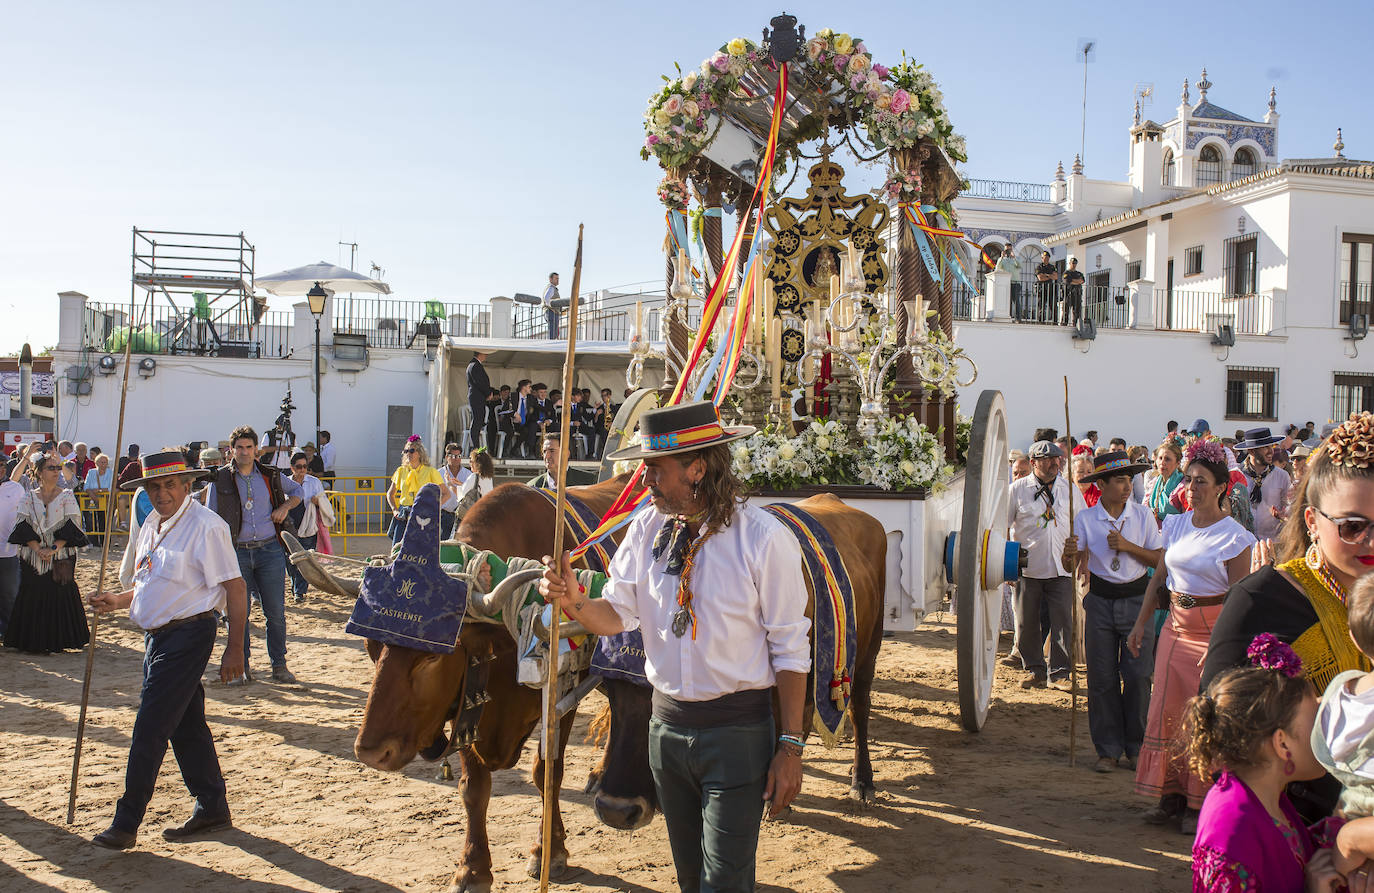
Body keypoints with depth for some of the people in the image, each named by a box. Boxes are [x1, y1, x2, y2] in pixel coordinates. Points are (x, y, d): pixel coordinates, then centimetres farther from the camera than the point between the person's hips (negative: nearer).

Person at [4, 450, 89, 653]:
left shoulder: (67, 496, 4)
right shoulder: (29, 497, 7)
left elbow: (71, 527, -3)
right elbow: (23, 526, -1)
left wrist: (54, 548, -15)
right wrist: (38, 548, -15)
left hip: (61, 557, -1)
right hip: (33, 557, 1)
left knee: (61, 596, -4)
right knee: (33, 596, 1)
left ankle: (58, 640, 5)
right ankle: (35, 642, 9)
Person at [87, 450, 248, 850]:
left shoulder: (206, 526, -15)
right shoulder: (151, 525, 13)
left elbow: (235, 587, -16)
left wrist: (235, 649, -17)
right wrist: (119, 600, 4)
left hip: (188, 634, -9)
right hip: (158, 636, 9)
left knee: (150, 729, -6)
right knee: (185, 725, 14)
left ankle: (126, 824, 3)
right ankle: (212, 808, 26)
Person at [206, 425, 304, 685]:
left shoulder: (271, 476, 7)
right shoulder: (220, 479, 3)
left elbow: (298, 491, 25)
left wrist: (285, 507, 5)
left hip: (270, 550, 1)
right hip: (237, 553, -1)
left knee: (275, 612, 2)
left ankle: (279, 665, 14)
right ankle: (241, 667, 14)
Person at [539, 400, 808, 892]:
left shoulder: (764, 538, -16)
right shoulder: (647, 529, -1)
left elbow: (791, 649, -10)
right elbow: (617, 613, 2)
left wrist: (790, 747, -10)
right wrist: (574, 602, -20)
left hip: (738, 729, -5)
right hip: (667, 722, 5)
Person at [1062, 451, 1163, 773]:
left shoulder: (1142, 515, 0)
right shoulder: (1086, 518, -1)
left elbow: (1159, 559, -2)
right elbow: (1072, 565, -6)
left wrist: (1127, 546, -15)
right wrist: (1069, 553, -28)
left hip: (1136, 598, 0)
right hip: (1100, 600, 0)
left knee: (1138, 675, -2)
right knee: (1102, 677, 3)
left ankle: (1136, 748, 14)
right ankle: (1108, 749, 15)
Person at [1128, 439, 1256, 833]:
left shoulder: (1234, 536, -10)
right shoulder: (1175, 524, 6)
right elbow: (1158, 577, 13)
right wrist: (1141, 623, 11)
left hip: (1214, 629, -5)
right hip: (1175, 624, 5)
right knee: (1165, 710, 6)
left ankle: (1201, 804, 13)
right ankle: (1172, 796, 18)